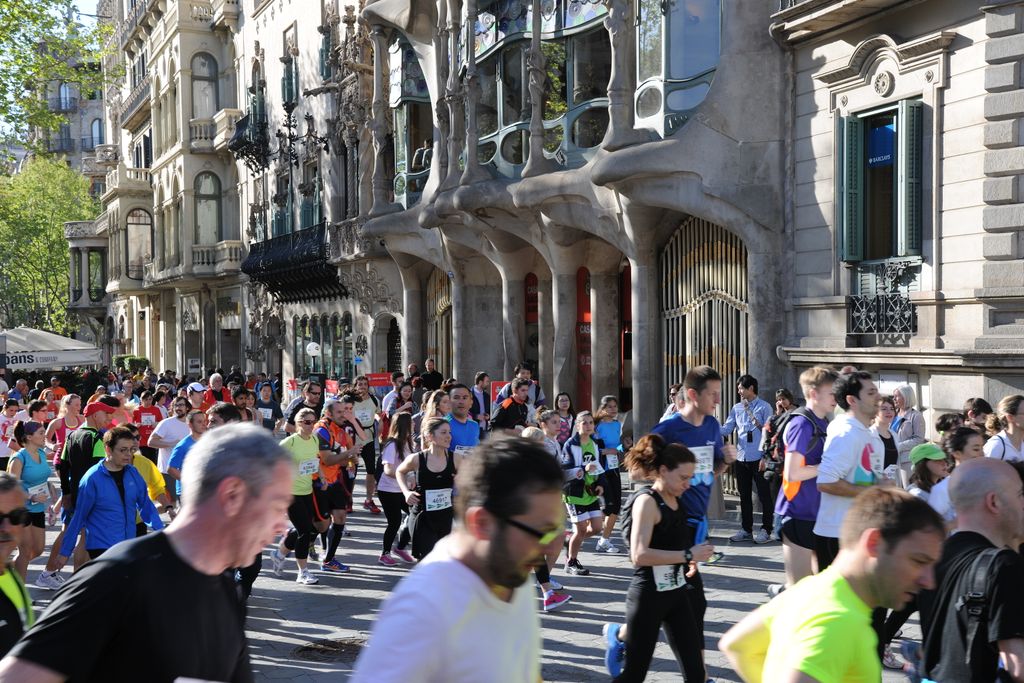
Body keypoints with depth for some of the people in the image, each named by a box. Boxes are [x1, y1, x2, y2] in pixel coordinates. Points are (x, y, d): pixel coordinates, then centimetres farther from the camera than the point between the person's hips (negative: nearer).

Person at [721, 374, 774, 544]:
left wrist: (765, 457, -12)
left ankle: (766, 530, 10)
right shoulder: (736, 408, 11)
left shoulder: (764, 407, -3)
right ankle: (746, 529, 21)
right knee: (744, 496, 12)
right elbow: (726, 429, 7)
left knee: (764, 495, 2)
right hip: (741, 459, 5)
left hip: (758, 459, -5)